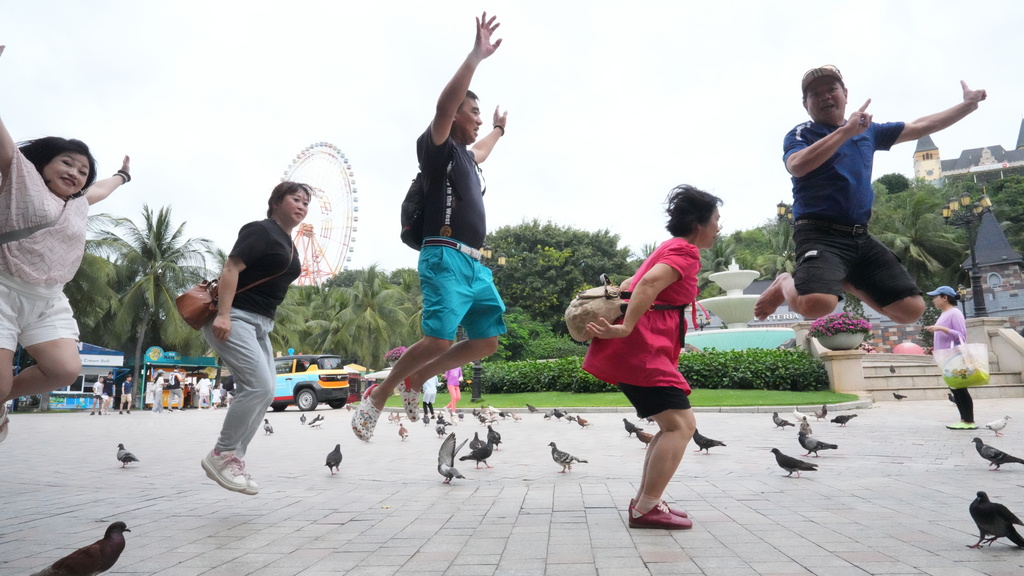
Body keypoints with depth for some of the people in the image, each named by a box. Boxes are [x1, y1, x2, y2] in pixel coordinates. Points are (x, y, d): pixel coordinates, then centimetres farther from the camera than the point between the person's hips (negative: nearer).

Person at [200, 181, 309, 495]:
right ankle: (221, 455, -4)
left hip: (260, 324, 10)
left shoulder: (290, 246, 19)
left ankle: (234, 459, 13)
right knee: (259, 386, -19)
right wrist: (223, 314, -27)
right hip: (235, 318, -10)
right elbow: (230, 269, -17)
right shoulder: (260, 231, -7)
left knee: (264, 393, 5)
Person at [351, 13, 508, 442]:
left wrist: (498, 129, 68)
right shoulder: (437, 147, 1)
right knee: (439, 341, -20)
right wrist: (477, 56, -23)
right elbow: (443, 105, -18)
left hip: (474, 264, 9)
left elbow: (482, 149, 51)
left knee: (487, 342, 6)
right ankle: (378, 395, 1)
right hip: (445, 258, -9)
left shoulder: (467, 157, 26)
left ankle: (416, 379, 20)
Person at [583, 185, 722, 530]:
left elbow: (629, 285, 27)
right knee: (681, 424, -11)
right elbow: (649, 283, -23)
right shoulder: (685, 251, -6)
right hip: (641, 349, -10)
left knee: (674, 426, 12)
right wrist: (625, 329, -27)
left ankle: (644, 502, 13)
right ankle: (646, 510, -11)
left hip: (637, 350, 10)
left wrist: (615, 326, 22)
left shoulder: (668, 249, 25)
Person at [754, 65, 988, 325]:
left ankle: (847, 281, 19)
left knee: (911, 309, -1)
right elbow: (797, 166, -21)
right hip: (820, 233, -7)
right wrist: (846, 130, -19)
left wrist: (968, 104, 30)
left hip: (860, 237, 7)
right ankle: (785, 284, 0)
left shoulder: (868, 131, 20)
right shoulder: (801, 134, 1)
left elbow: (920, 126, 30)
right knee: (816, 304, -35)